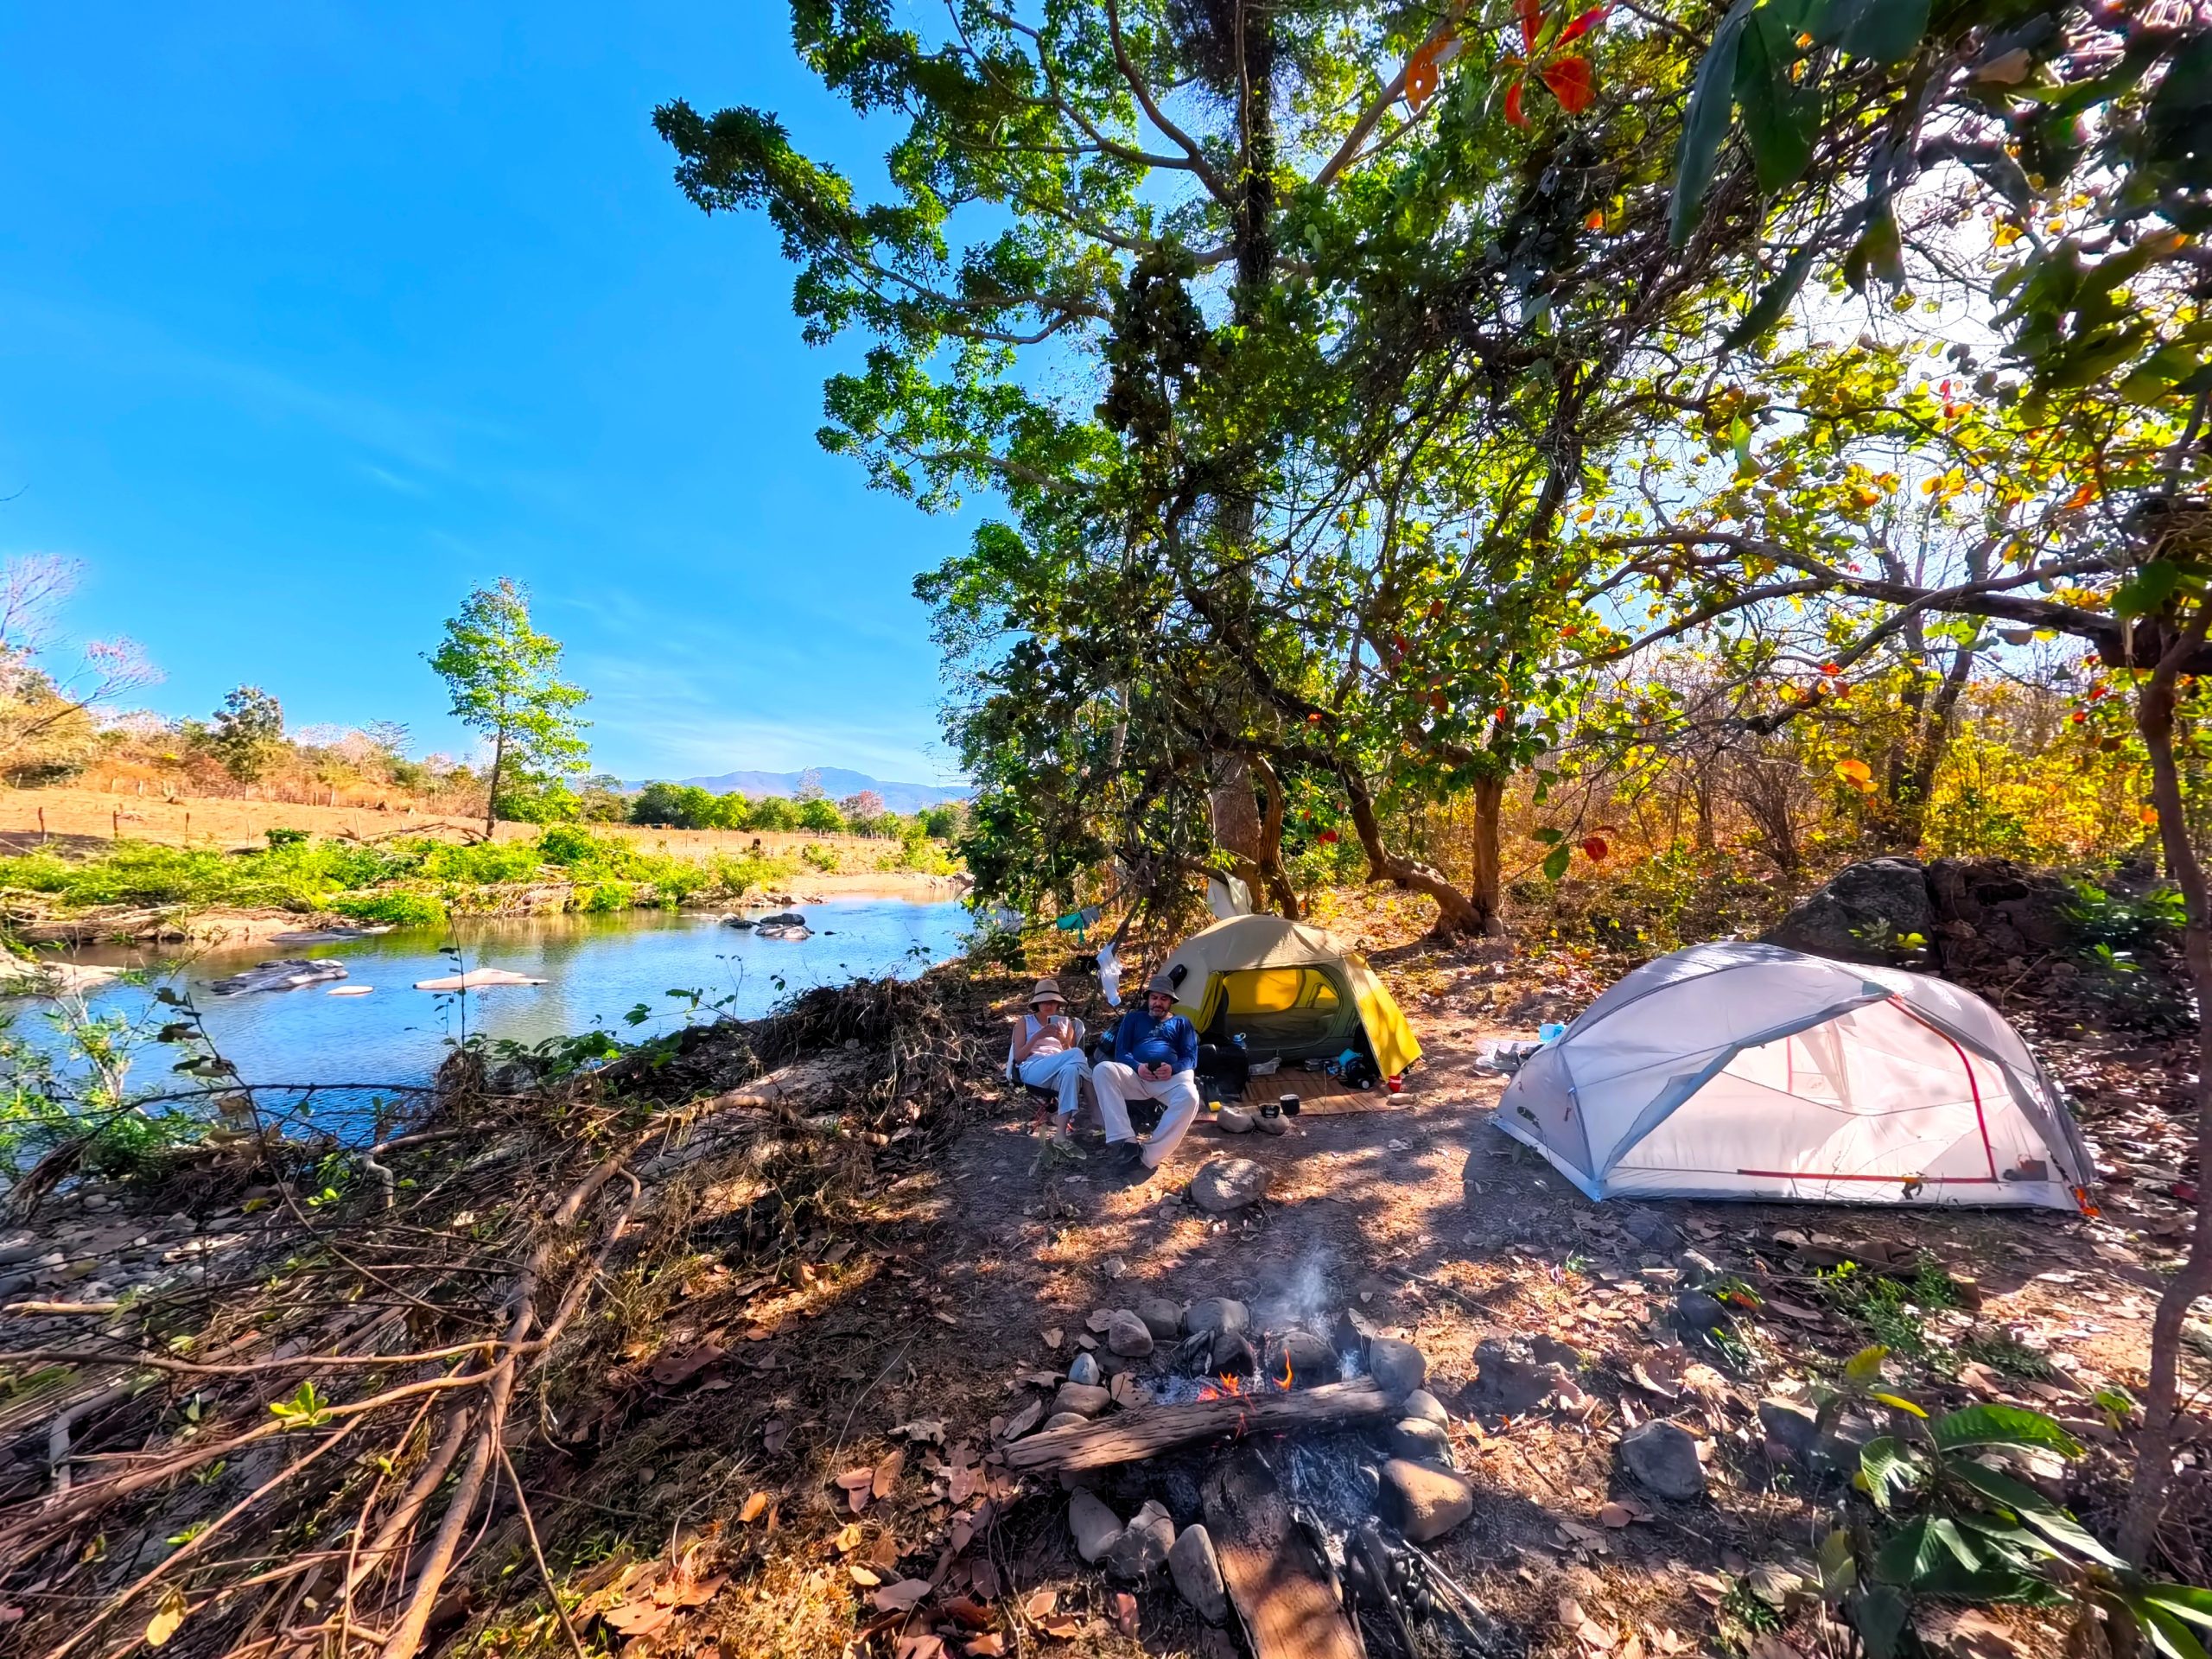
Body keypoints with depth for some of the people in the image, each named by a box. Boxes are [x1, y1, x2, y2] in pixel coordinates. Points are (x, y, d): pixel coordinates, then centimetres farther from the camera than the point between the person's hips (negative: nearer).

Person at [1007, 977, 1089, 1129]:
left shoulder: (1065, 1022, 23)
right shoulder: (1026, 1021, 17)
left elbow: (1069, 1054, 16)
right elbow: (1018, 1057, 5)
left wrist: (1063, 1040, -5)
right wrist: (1037, 1036, -8)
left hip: (1059, 1073, 3)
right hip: (1032, 1070, -2)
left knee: (1071, 1069, -42)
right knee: (1077, 1053, -33)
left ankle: (1061, 1132, -43)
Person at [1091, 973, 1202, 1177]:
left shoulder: (1182, 1023, 23)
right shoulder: (1133, 1018, 24)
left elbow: (1191, 1058, 11)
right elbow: (1120, 1052, 13)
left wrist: (1173, 1068, -13)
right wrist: (1137, 1067, -10)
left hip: (1171, 1078, -1)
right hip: (1136, 1076, 1)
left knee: (1189, 1097, -37)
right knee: (1102, 1069, -30)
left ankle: (1148, 1156, -34)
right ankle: (1127, 1141, -35)